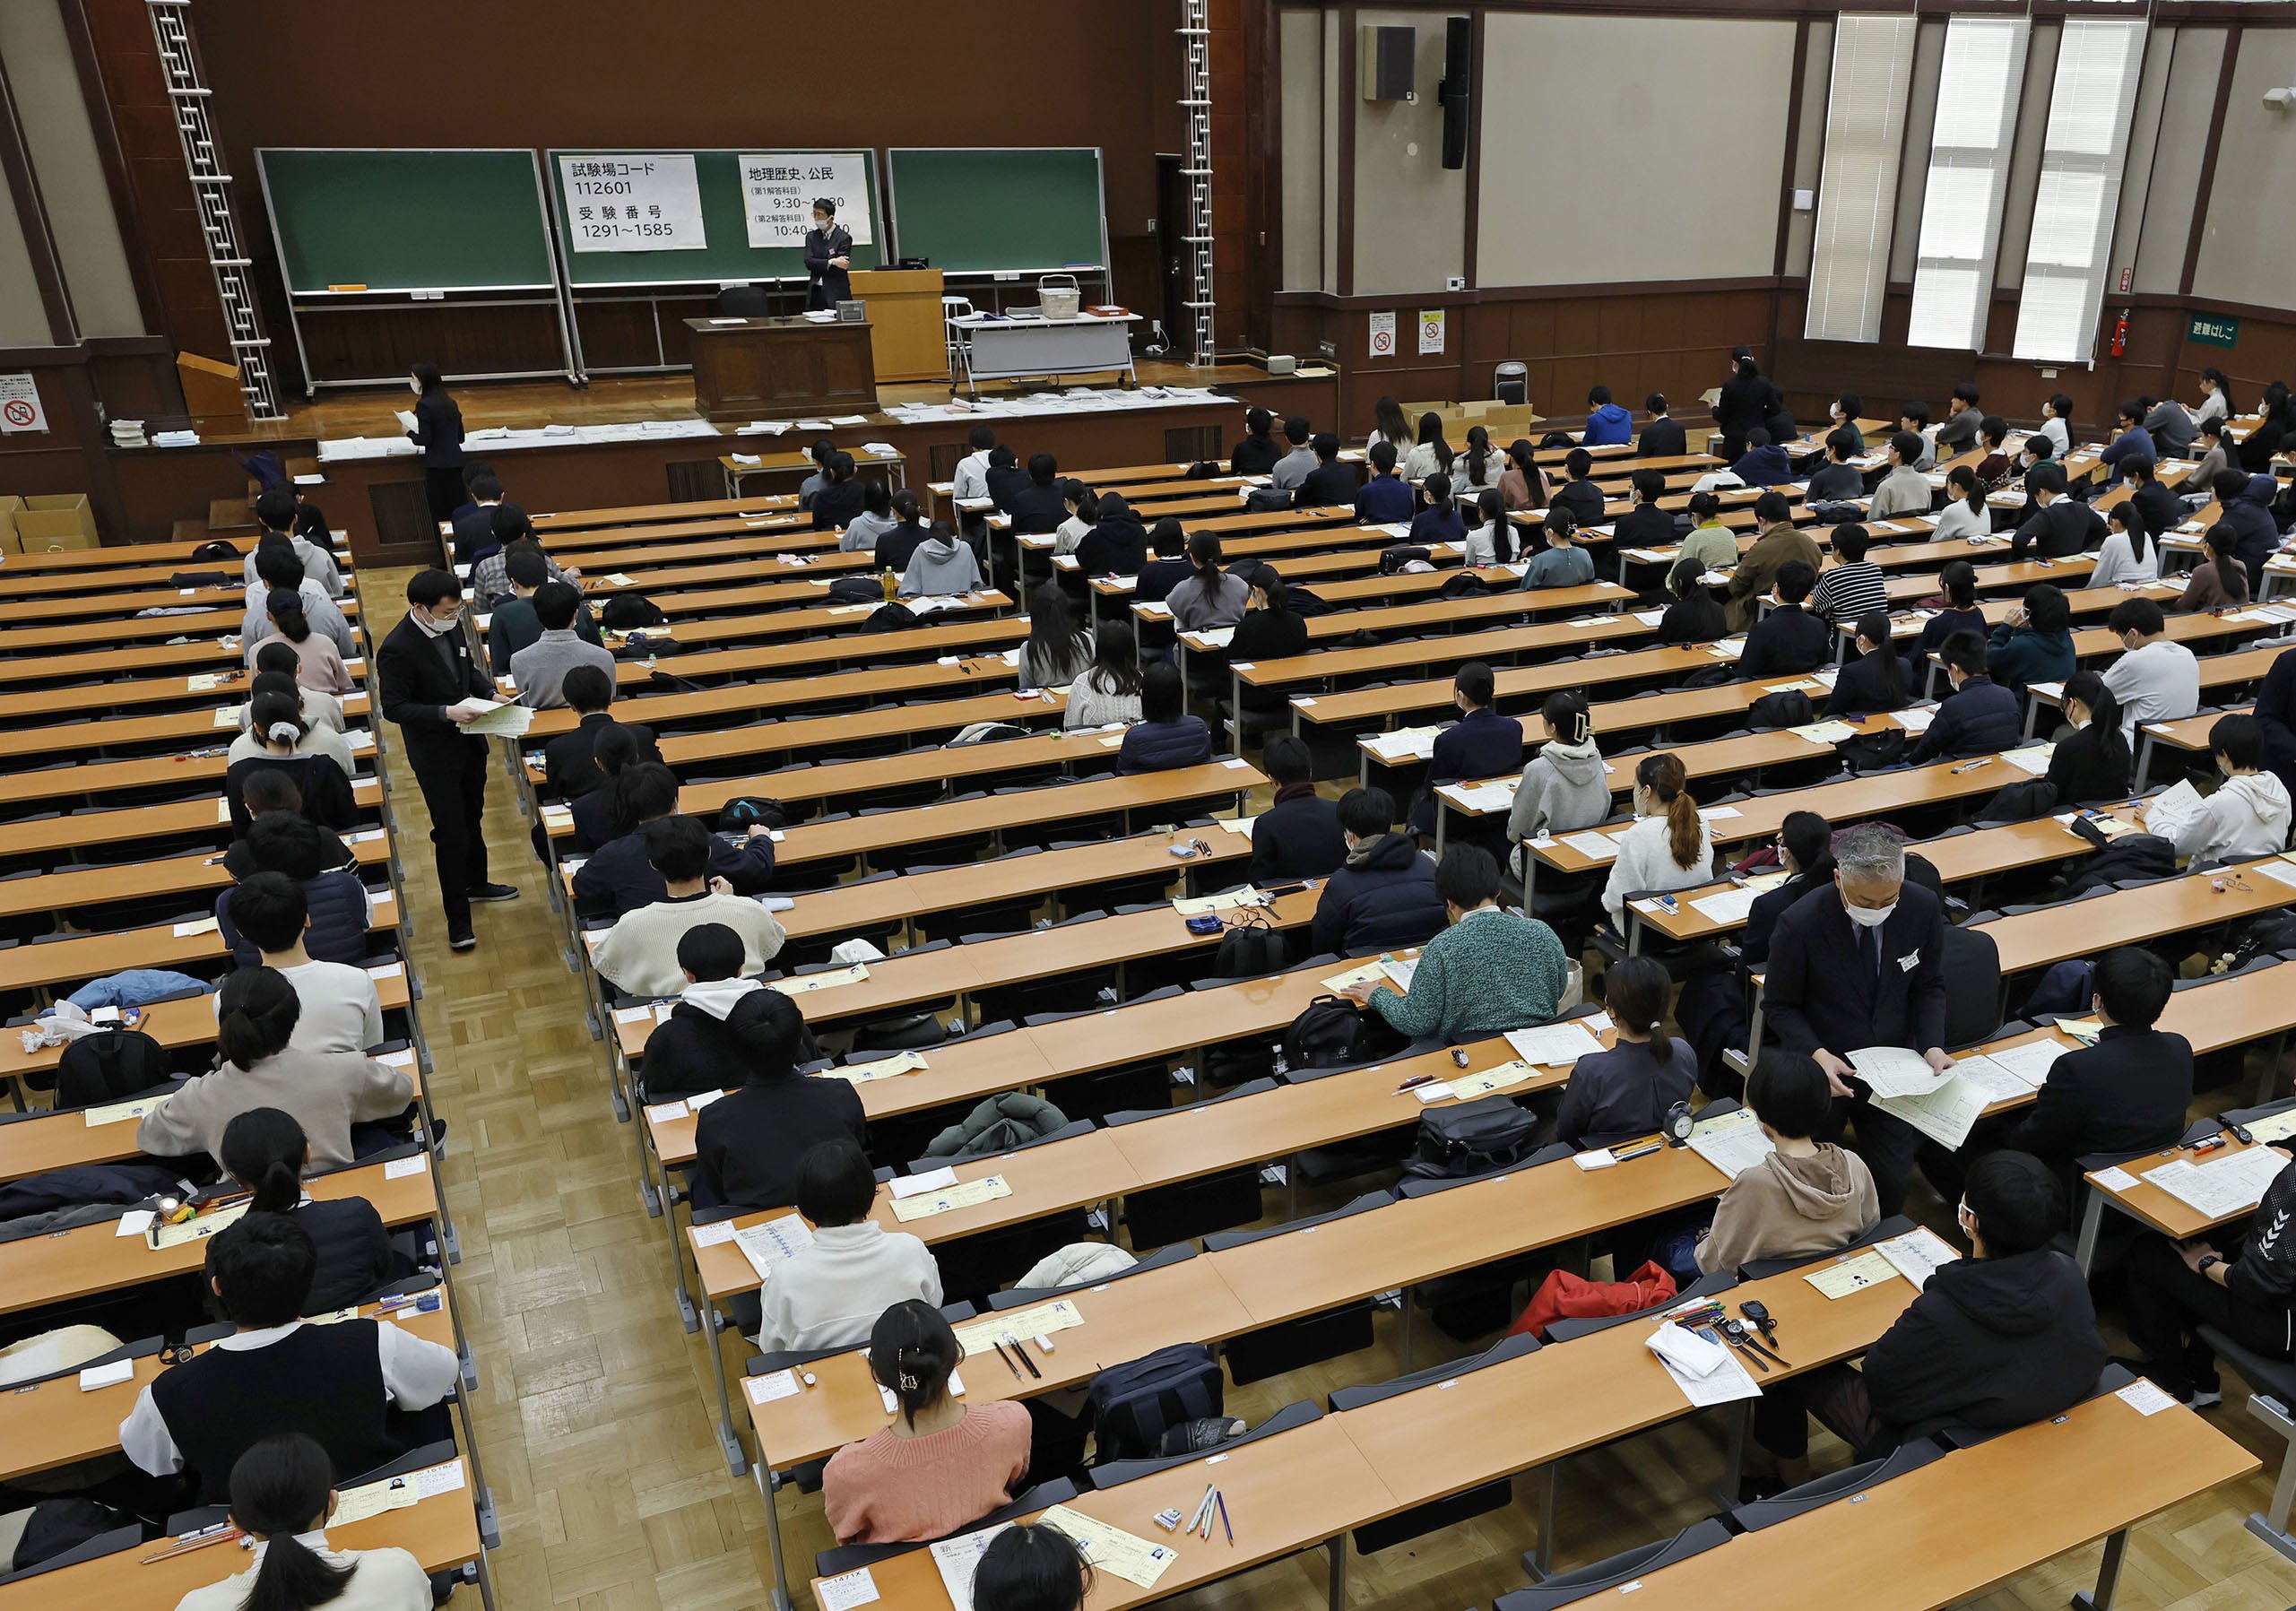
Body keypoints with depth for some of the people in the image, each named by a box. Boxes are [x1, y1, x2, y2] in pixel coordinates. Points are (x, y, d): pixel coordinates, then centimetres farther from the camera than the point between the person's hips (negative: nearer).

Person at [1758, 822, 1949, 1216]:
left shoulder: (1923, 909, -12)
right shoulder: (1800, 923, -22)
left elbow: (1929, 988, 3)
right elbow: (1779, 1007, -9)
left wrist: (1932, 1046, -13)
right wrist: (1817, 1055, -25)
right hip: (1821, 1065, -2)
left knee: (1892, 1181, -3)